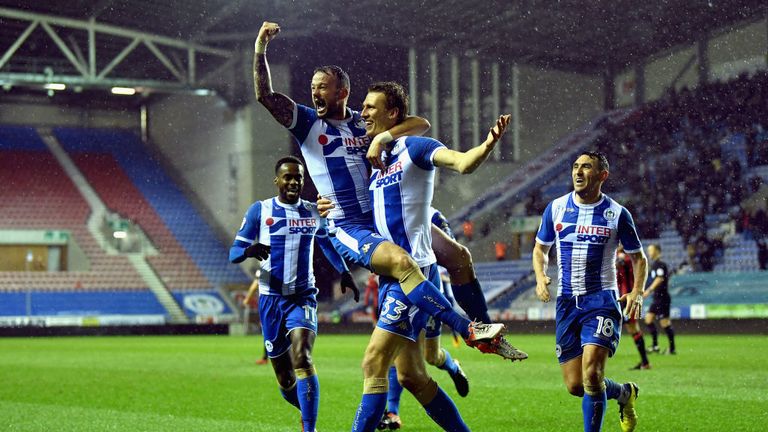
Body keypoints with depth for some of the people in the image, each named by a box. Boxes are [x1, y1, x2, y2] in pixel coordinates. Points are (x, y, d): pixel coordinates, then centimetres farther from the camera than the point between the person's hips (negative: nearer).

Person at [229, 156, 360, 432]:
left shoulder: (314, 213, 6)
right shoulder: (260, 210, 0)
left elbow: (327, 243, 26)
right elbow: (233, 253, -3)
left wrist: (344, 272, 10)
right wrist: (249, 250, -27)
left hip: (303, 296, 0)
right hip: (271, 298, 0)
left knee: (302, 358, -25)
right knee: (283, 376, 6)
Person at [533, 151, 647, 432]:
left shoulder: (617, 214, -2)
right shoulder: (556, 208, 5)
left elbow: (638, 257, 8)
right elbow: (541, 248, 18)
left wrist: (637, 292, -9)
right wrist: (540, 277, -2)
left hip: (601, 300, -4)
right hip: (567, 302, 4)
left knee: (591, 374, -21)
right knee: (575, 385, 5)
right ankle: (625, 393, 34)